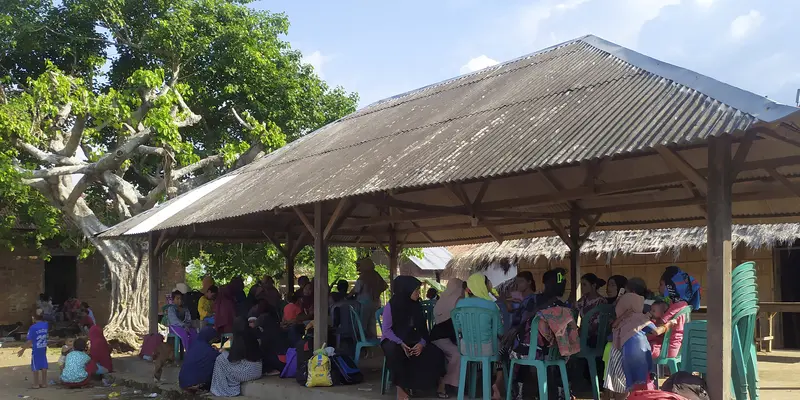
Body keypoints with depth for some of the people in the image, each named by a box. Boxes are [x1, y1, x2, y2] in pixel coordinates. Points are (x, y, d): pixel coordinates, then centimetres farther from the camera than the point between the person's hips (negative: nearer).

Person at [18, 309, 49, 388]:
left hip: (36, 349, -5)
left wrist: (23, 349, -7)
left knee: (35, 367, 5)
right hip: (44, 348, 5)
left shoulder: (33, 327, -18)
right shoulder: (46, 324, -3)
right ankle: (44, 383, 18)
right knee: (43, 365, 11)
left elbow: (29, 341, -16)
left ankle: (36, 384, 11)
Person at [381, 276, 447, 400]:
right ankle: (401, 387, -27)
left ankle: (438, 383, 1)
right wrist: (401, 344, -26)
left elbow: (423, 328, 3)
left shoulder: (417, 306, 6)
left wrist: (422, 343, -17)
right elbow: (387, 330, -12)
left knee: (435, 352, -19)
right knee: (394, 351, -39)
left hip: (413, 342, 4)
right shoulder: (391, 306, -9)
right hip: (394, 342, -4)